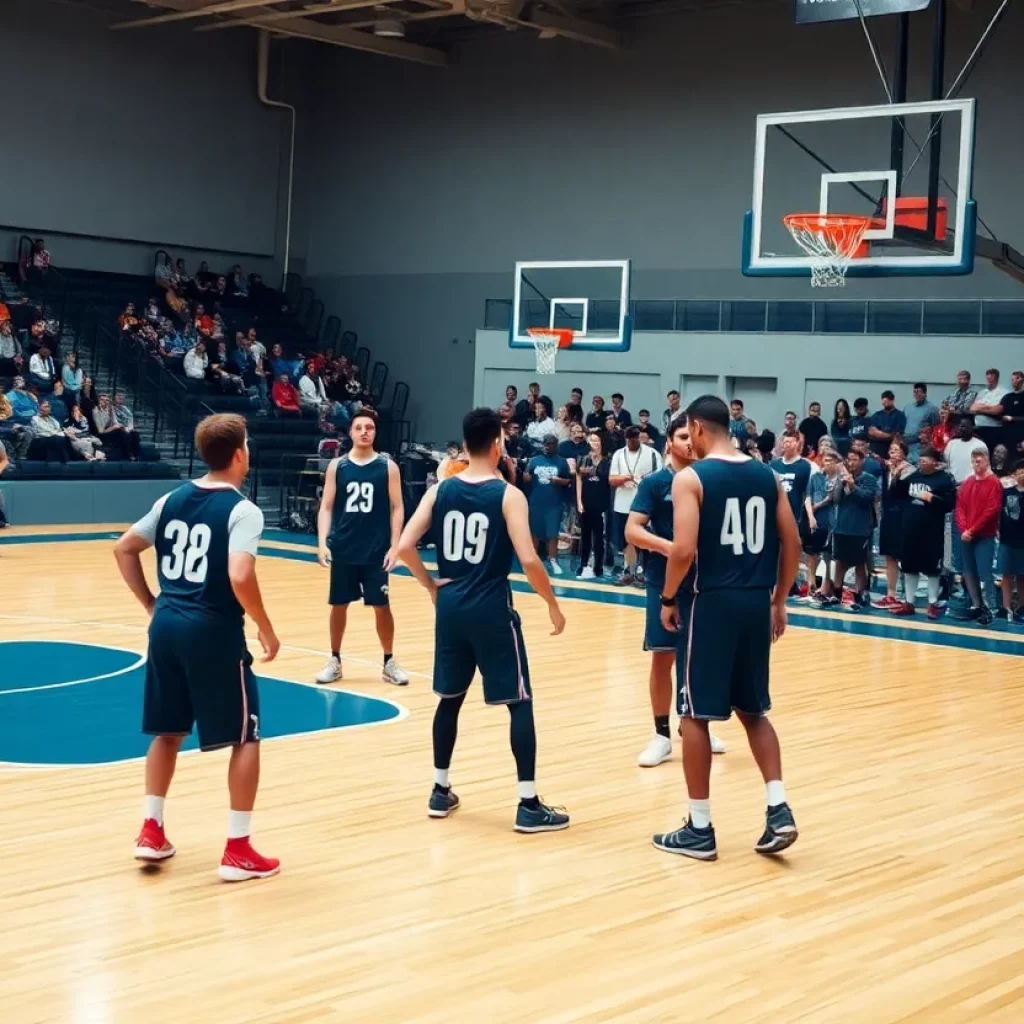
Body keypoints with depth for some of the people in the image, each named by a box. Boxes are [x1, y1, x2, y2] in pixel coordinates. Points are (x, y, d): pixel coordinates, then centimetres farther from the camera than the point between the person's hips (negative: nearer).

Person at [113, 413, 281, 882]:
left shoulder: (172, 499, 9)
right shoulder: (242, 510, -12)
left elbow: (123, 549, 13)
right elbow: (240, 577, -24)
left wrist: (153, 606, 17)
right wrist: (266, 630, -11)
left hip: (167, 626, 7)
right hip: (213, 632, -6)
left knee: (168, 731, 22)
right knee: (246, 737, 6)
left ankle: (151, 831, 24)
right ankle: (237, 850, 7)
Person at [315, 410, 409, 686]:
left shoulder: (388, 467, -1)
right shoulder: (336, 466, 2)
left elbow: (397, 508, 0)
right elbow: (326, 507, 4)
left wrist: (394, 546, -7)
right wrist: (323, 542, -7)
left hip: (377, 551, -1)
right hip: (342, 549, 1)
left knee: (382, 606, 3)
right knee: (338, 605, 9)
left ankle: (389, 662, 16)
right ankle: (335, 661, 22)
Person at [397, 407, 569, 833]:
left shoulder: (441, 490, 3)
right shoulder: (508, 495, -10)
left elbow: (404, 546, -3)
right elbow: (528, 560, -17)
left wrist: (431, 585, 10)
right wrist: (553, 605, -5)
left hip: (451, 605, 5)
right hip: (492, 609, -5)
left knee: (450, 698, 19)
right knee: (520, 702, 3)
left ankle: (440, 791, 26)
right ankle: (529, 805, 2)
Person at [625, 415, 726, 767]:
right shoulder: (655, 483, -5)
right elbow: (632, 530, -11)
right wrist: (666, 546, -27)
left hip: (704, 582, 3)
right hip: (664, 582, -3)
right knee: (663, 657, 0)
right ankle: (662, 736, 9)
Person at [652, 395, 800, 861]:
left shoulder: (691, 478, -9)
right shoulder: (767, 476, 9)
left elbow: (684, 550, -18)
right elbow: (792, 545, 10)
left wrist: (668, 599, -3)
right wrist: (778, 601, 19)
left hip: (711, 602, -5)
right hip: (756, 602, 6)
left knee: (695, 715, 6)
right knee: (754, 711, 19)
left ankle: (700, 830, 10)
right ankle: (779, 810, 7)